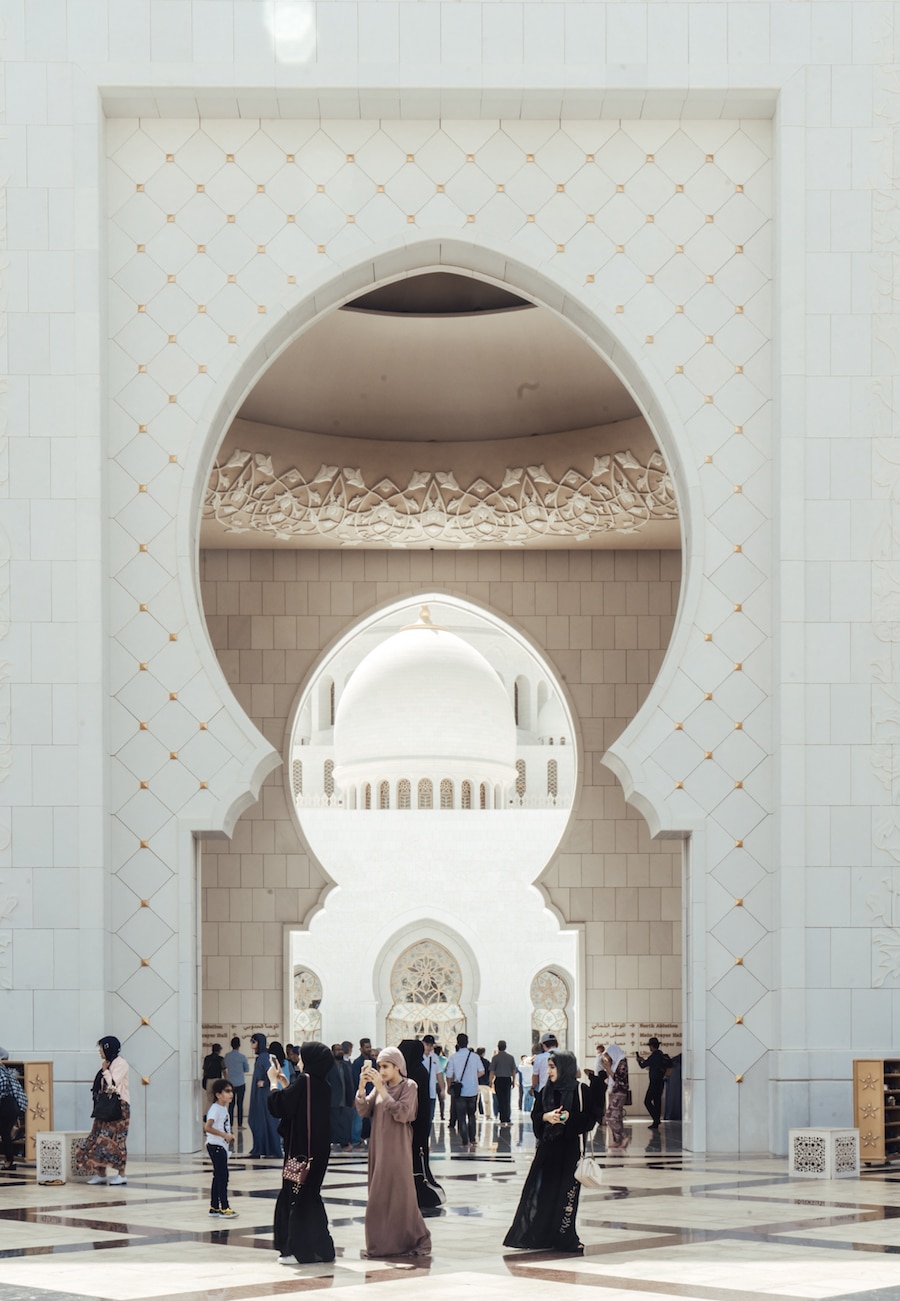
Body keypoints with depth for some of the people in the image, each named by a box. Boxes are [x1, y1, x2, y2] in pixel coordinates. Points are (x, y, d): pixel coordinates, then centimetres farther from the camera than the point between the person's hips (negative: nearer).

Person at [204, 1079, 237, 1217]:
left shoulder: (224, 1108, 12)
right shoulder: (215, 1109, -17)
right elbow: (207, 1127, -28)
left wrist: (229, 1136, 5)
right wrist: (224, 1135, -26)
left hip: (222, 1146, 10)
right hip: (215, 1146, -10)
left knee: (218, 1177, 14)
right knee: (222, 1176, -9)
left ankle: (214, 1207, 20)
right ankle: (224, 1208, -7)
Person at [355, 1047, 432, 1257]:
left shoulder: (408, 1086, -7)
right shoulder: (380, 1087, 9)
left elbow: (402, 1114, -19)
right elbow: (364, 1111, 2)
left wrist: (381, 1090, -21)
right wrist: (362, 1086, -12)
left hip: (397, 1149, -6)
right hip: (378, 1147, 6)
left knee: (399, 1194, -5)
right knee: (379, 1198, 6)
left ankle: (417, 1241, 3)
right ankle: (382, 1242, 12)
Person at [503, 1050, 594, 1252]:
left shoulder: (580, 1091, -3)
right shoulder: (546, 1091, 9)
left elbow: (589, 1119, -3)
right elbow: (534, 1115, 10)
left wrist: (570, 1117, -18)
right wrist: (546, 1117, -10)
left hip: (570, 1147, -3)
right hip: (547, 1146, 3)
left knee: (566, 1192, -3)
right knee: (540, 1189, -1)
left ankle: (563, 1236, 6)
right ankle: (536, 1234, 6)